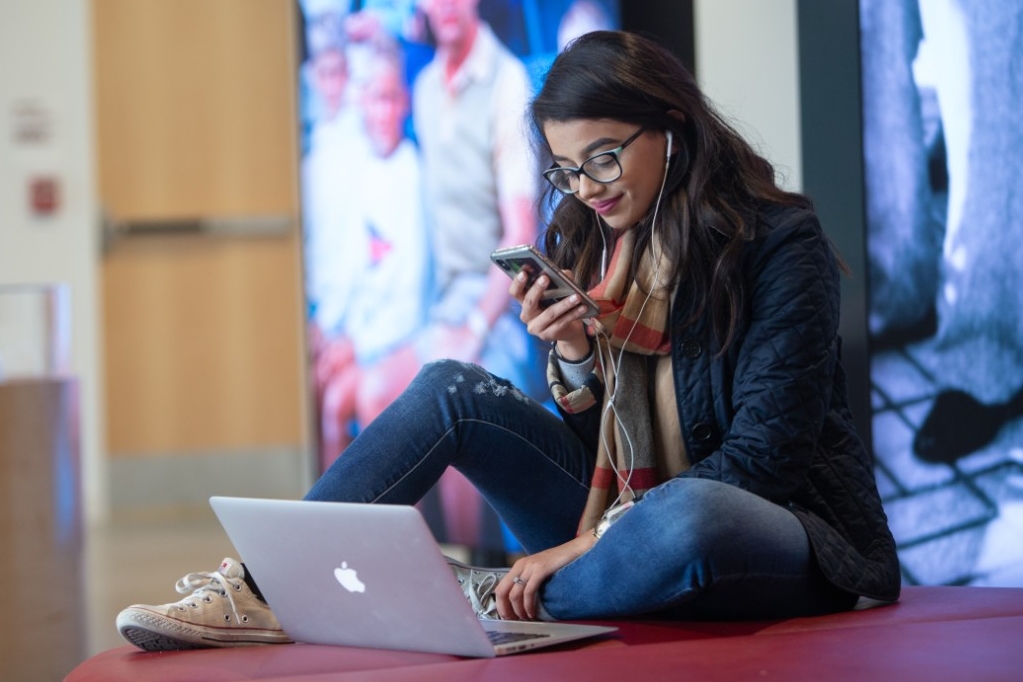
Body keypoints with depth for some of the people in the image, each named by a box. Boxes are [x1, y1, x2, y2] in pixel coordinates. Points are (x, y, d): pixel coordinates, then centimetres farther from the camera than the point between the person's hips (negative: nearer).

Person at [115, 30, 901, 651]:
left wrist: (589, 544, -23)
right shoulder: (596, 243, 7)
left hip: (792, 533, -6)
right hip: (626, 523, 6)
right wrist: (573, 357, -12)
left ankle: (488, 601, -19)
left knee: (683, 518, -42)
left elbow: (763, 454, -19)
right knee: (453, 390, -7)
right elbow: (599, 442, 9)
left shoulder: (782, 245, -13)